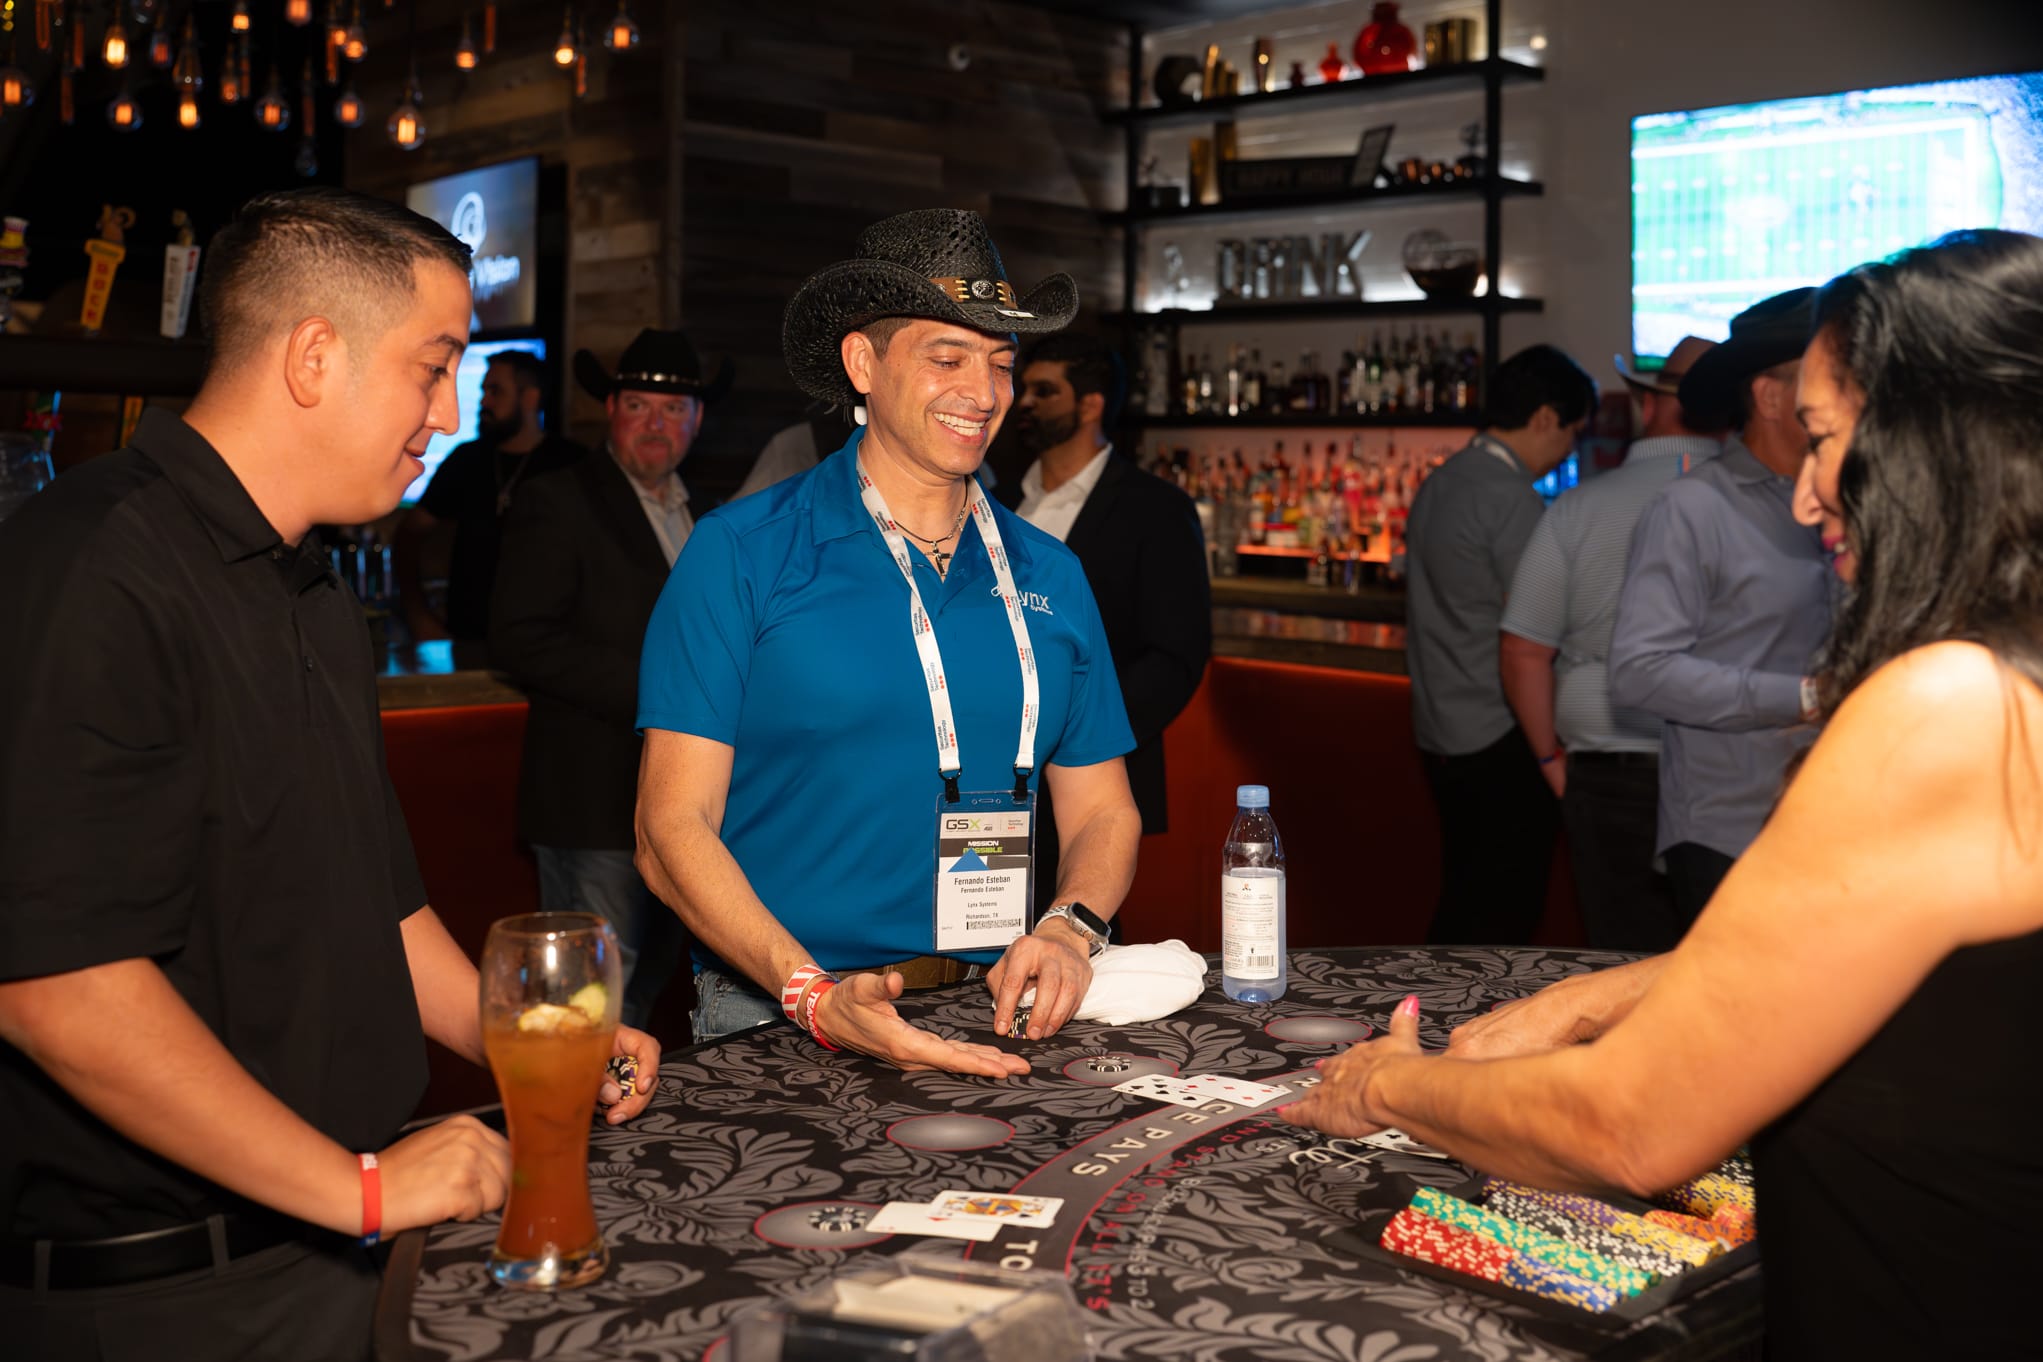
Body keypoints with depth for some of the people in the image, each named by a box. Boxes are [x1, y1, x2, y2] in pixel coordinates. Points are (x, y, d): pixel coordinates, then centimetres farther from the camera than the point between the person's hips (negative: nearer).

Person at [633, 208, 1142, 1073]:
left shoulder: (1049, 577, 11)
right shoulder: (739, 555, -1)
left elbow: (1101, 813, 16)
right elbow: (673, 831, -6)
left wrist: (1070, 931, -5)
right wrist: (813, 995, -18)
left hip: (994, 1010, 3)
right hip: (776, 1021, -3)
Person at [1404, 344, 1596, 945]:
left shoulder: (1438, 484, 11)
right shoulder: (1513, 501, -17)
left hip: (1440, 732, 9)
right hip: (1501, 739, -9)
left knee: (1463, 906, 16)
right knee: (1504, 918, 0)